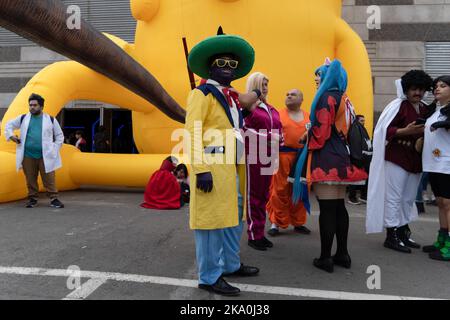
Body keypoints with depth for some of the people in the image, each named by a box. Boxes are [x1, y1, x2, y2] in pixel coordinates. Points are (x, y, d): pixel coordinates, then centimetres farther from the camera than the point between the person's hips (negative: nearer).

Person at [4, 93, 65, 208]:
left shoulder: (50, 120, 5)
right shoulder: (23, 118, 9)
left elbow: (59, 135, 11)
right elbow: (9, 125, 22)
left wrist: (55, 149, 3)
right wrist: (10, 135, 5)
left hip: (46, 156, -2)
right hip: (28, 155, 2)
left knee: (49, 179, -3)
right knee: (30, 179, 7)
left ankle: (54, 199, 2)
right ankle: (33, 199, 18)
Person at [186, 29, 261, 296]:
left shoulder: (232, 95, 19)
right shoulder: (202, 93, -6)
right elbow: (192, 133, -15)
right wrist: (201, 170, -23)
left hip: (233, 167, 9)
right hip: (213, 167, -9)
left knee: (234, 218, 17)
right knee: (213, 221, -3)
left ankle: (231, 264, 33)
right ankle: (210, 277, 9)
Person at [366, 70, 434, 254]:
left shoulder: (425, 109, 12)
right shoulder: (398, 105, -7)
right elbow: (384, 130, -13)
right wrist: (406, 131, -25)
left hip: (415, 160, 7)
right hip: (396, 158, -7)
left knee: (408, 199, 13)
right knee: (394, 198, -2)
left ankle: (403, 233, 24)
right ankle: (391, 236, 6)